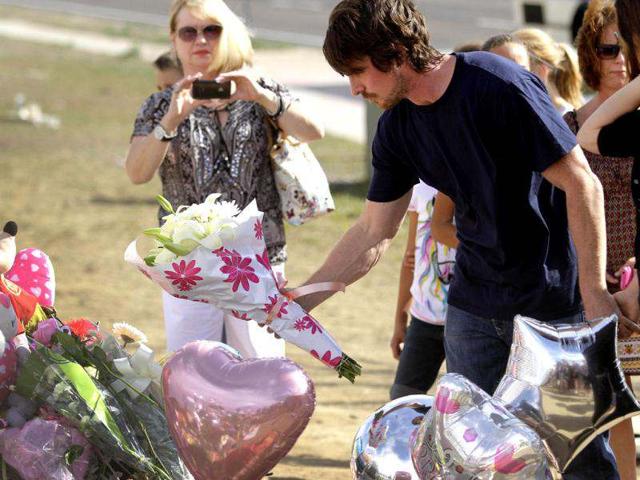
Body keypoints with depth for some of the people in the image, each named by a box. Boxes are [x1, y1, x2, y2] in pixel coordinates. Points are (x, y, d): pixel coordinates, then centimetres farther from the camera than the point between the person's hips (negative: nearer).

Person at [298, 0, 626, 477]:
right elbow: (373, 234, 11)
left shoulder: (499, 85, -19)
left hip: (554, 300, -7)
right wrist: (298, 302, 5)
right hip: (474, 307, 7)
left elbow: (582, 184, -17)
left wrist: (595, 291, -18)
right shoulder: (398, 128, 3)